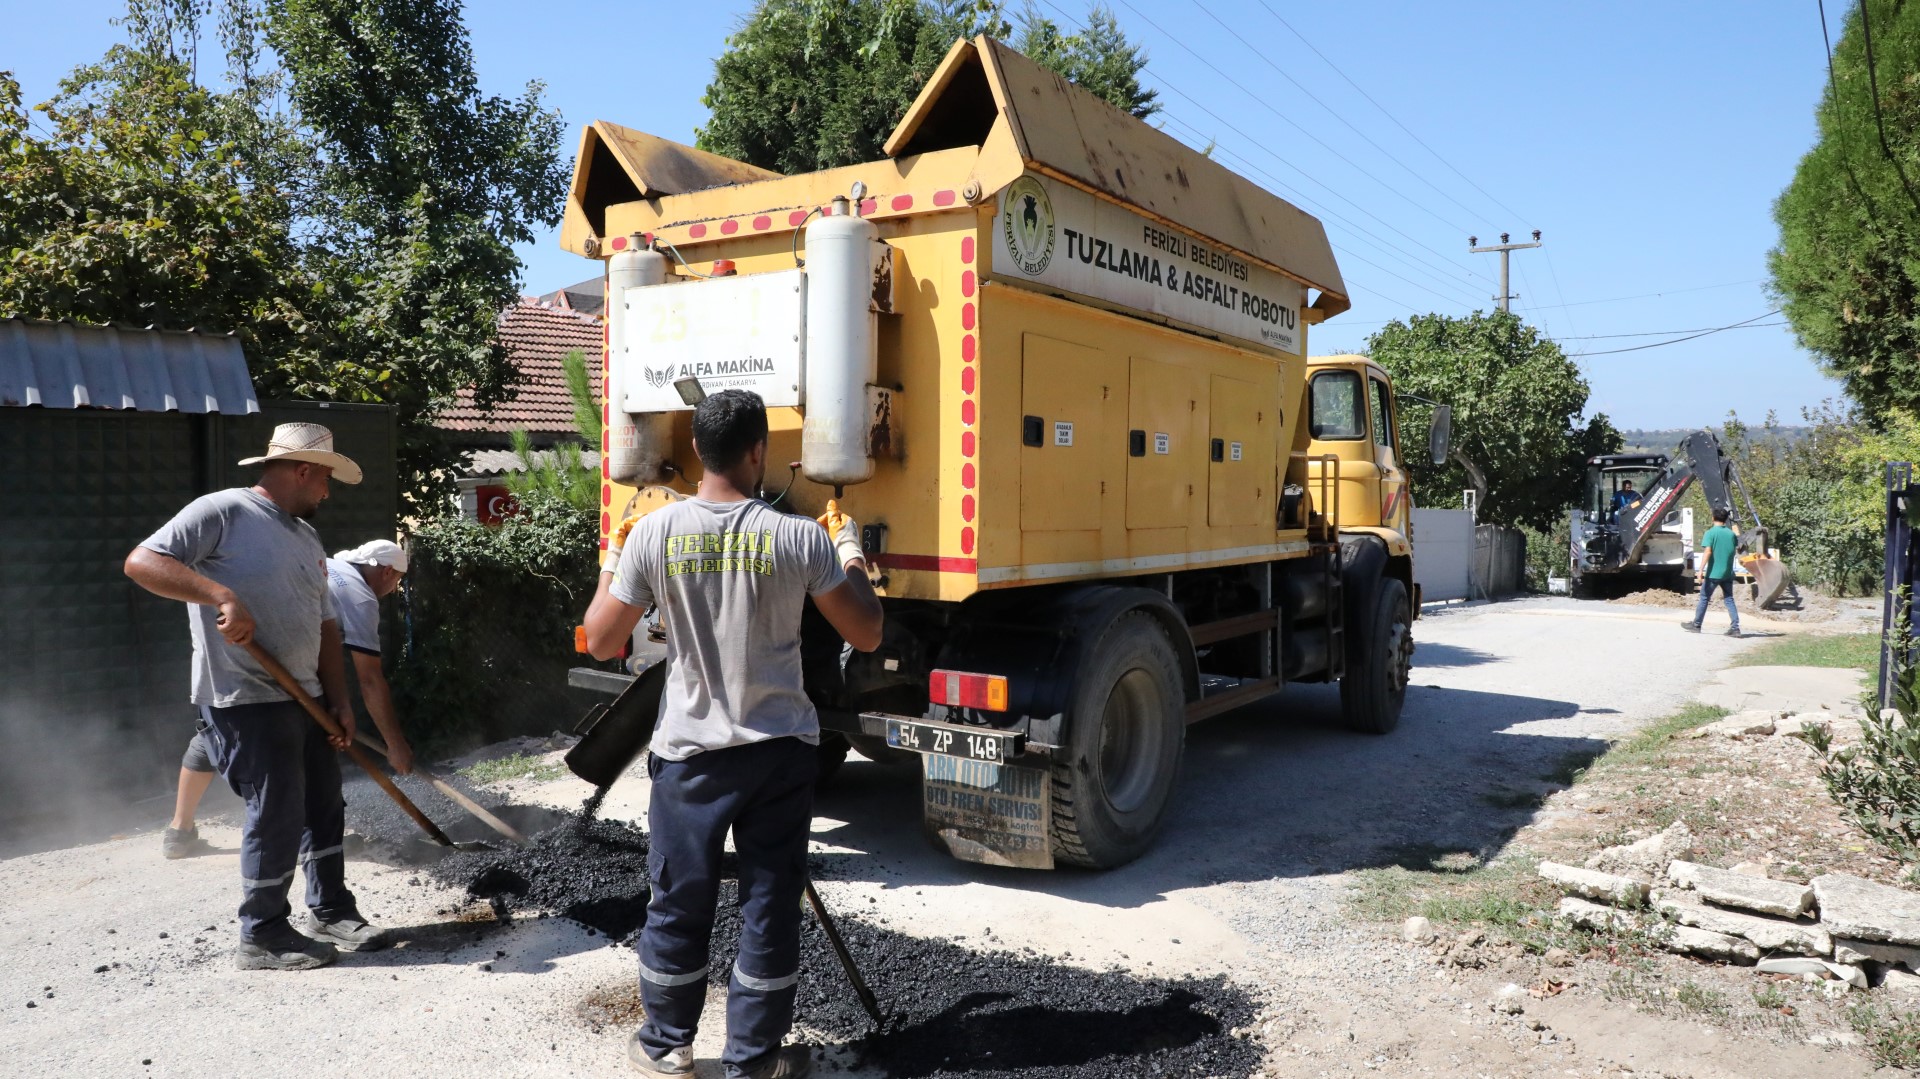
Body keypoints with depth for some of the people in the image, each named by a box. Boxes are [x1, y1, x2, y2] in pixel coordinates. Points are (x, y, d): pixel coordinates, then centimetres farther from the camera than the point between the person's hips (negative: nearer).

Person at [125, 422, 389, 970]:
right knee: (277, 814, -4)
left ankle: (331, 912, 29)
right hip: (245, 702, -8)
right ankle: (262, 935, 12)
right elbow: (142, 561, -16)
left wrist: (339, 701, 10)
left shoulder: (307, 538, 17)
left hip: (304, 699, 9)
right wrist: (221, 595, -28)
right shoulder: (222, 512, -8)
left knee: (324, 806, 14)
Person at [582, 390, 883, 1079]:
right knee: (770, 905, 11)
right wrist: (850, 548, 9)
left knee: (679, 903, 15)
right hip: (781, 750, -1)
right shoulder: (799, 538, -11)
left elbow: (601, 641, -1)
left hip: (689, 750, 1)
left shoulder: (655, 533, -9)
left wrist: (611, 562, 14)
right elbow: (866, 635, -4)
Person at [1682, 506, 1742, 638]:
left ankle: (1696, 625, 14)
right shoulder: (1731, 533, 7)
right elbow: (1734, 549, 20)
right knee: (1729, 600, 7)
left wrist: (1700, 570, -23)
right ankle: (1735, 628, -1)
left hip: (1713, 573, -4)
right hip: (1728, 573, 5)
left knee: (1704, 598, 6)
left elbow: (1707, 551, -20)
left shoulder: (1710, 533, -9)